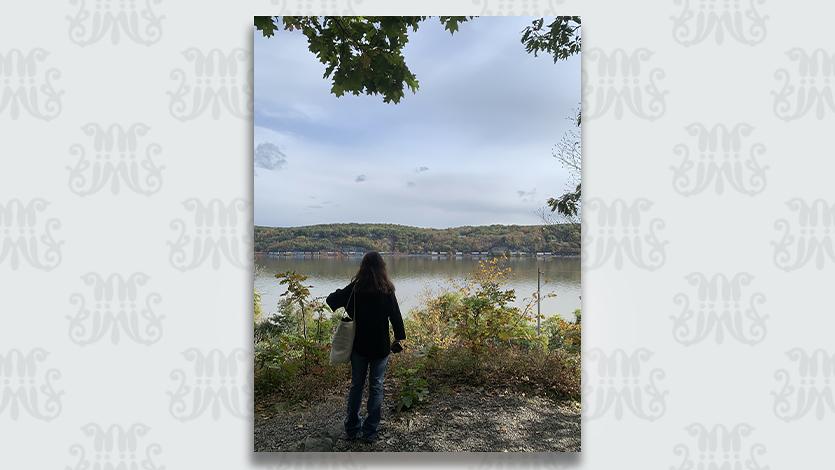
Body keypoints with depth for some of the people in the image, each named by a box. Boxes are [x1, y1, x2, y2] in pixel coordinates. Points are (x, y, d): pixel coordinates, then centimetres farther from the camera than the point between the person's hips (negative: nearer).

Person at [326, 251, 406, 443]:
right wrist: (399, 339, 4)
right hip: (381, 347, -1)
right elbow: (395, 316, -6)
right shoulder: (387, 290, -10)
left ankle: (352, 428, 24)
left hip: (359, 346, 1)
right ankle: (370, 431, 14)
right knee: (376, 387, 9)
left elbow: (331, 300, -5)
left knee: (356, 385, 15)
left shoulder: (354, 288, -8)